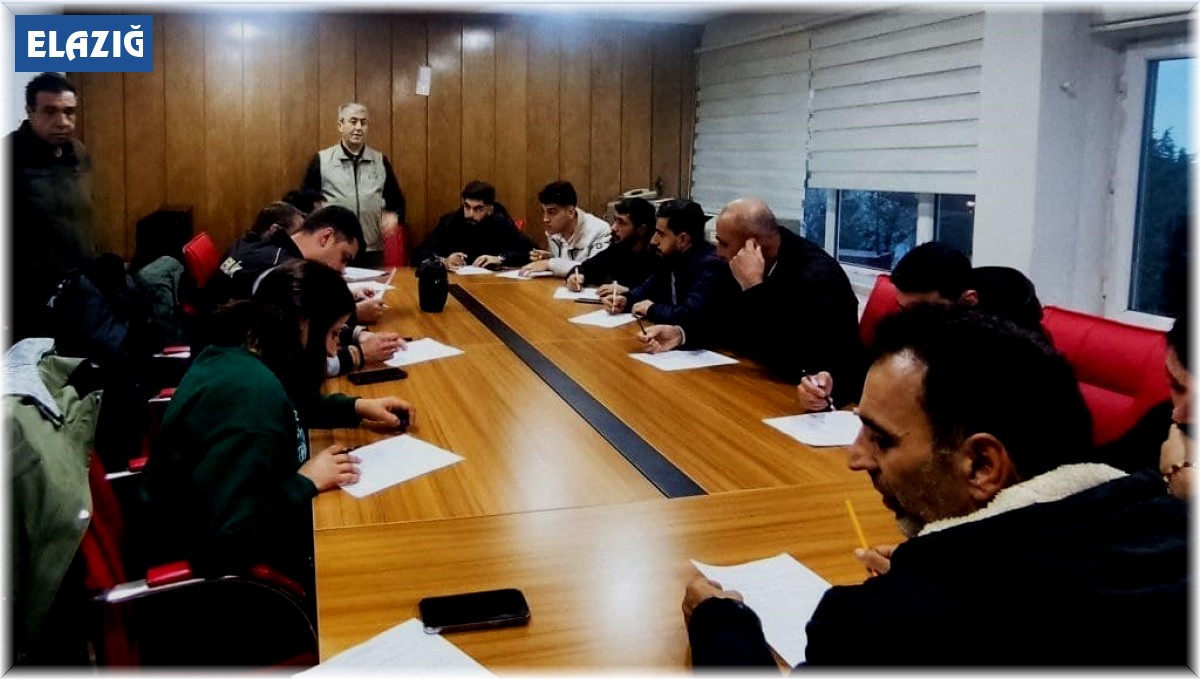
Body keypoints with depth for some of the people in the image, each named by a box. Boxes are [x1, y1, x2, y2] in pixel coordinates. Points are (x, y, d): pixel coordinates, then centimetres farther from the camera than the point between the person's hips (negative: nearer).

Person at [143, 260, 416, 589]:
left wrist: (356, 407, 8)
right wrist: (307, 482, -22)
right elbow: (232, 537, -34)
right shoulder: (250, 392, -32)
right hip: (216, 560, -8)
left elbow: (292, 405, 21)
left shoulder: (241, 355, -4)